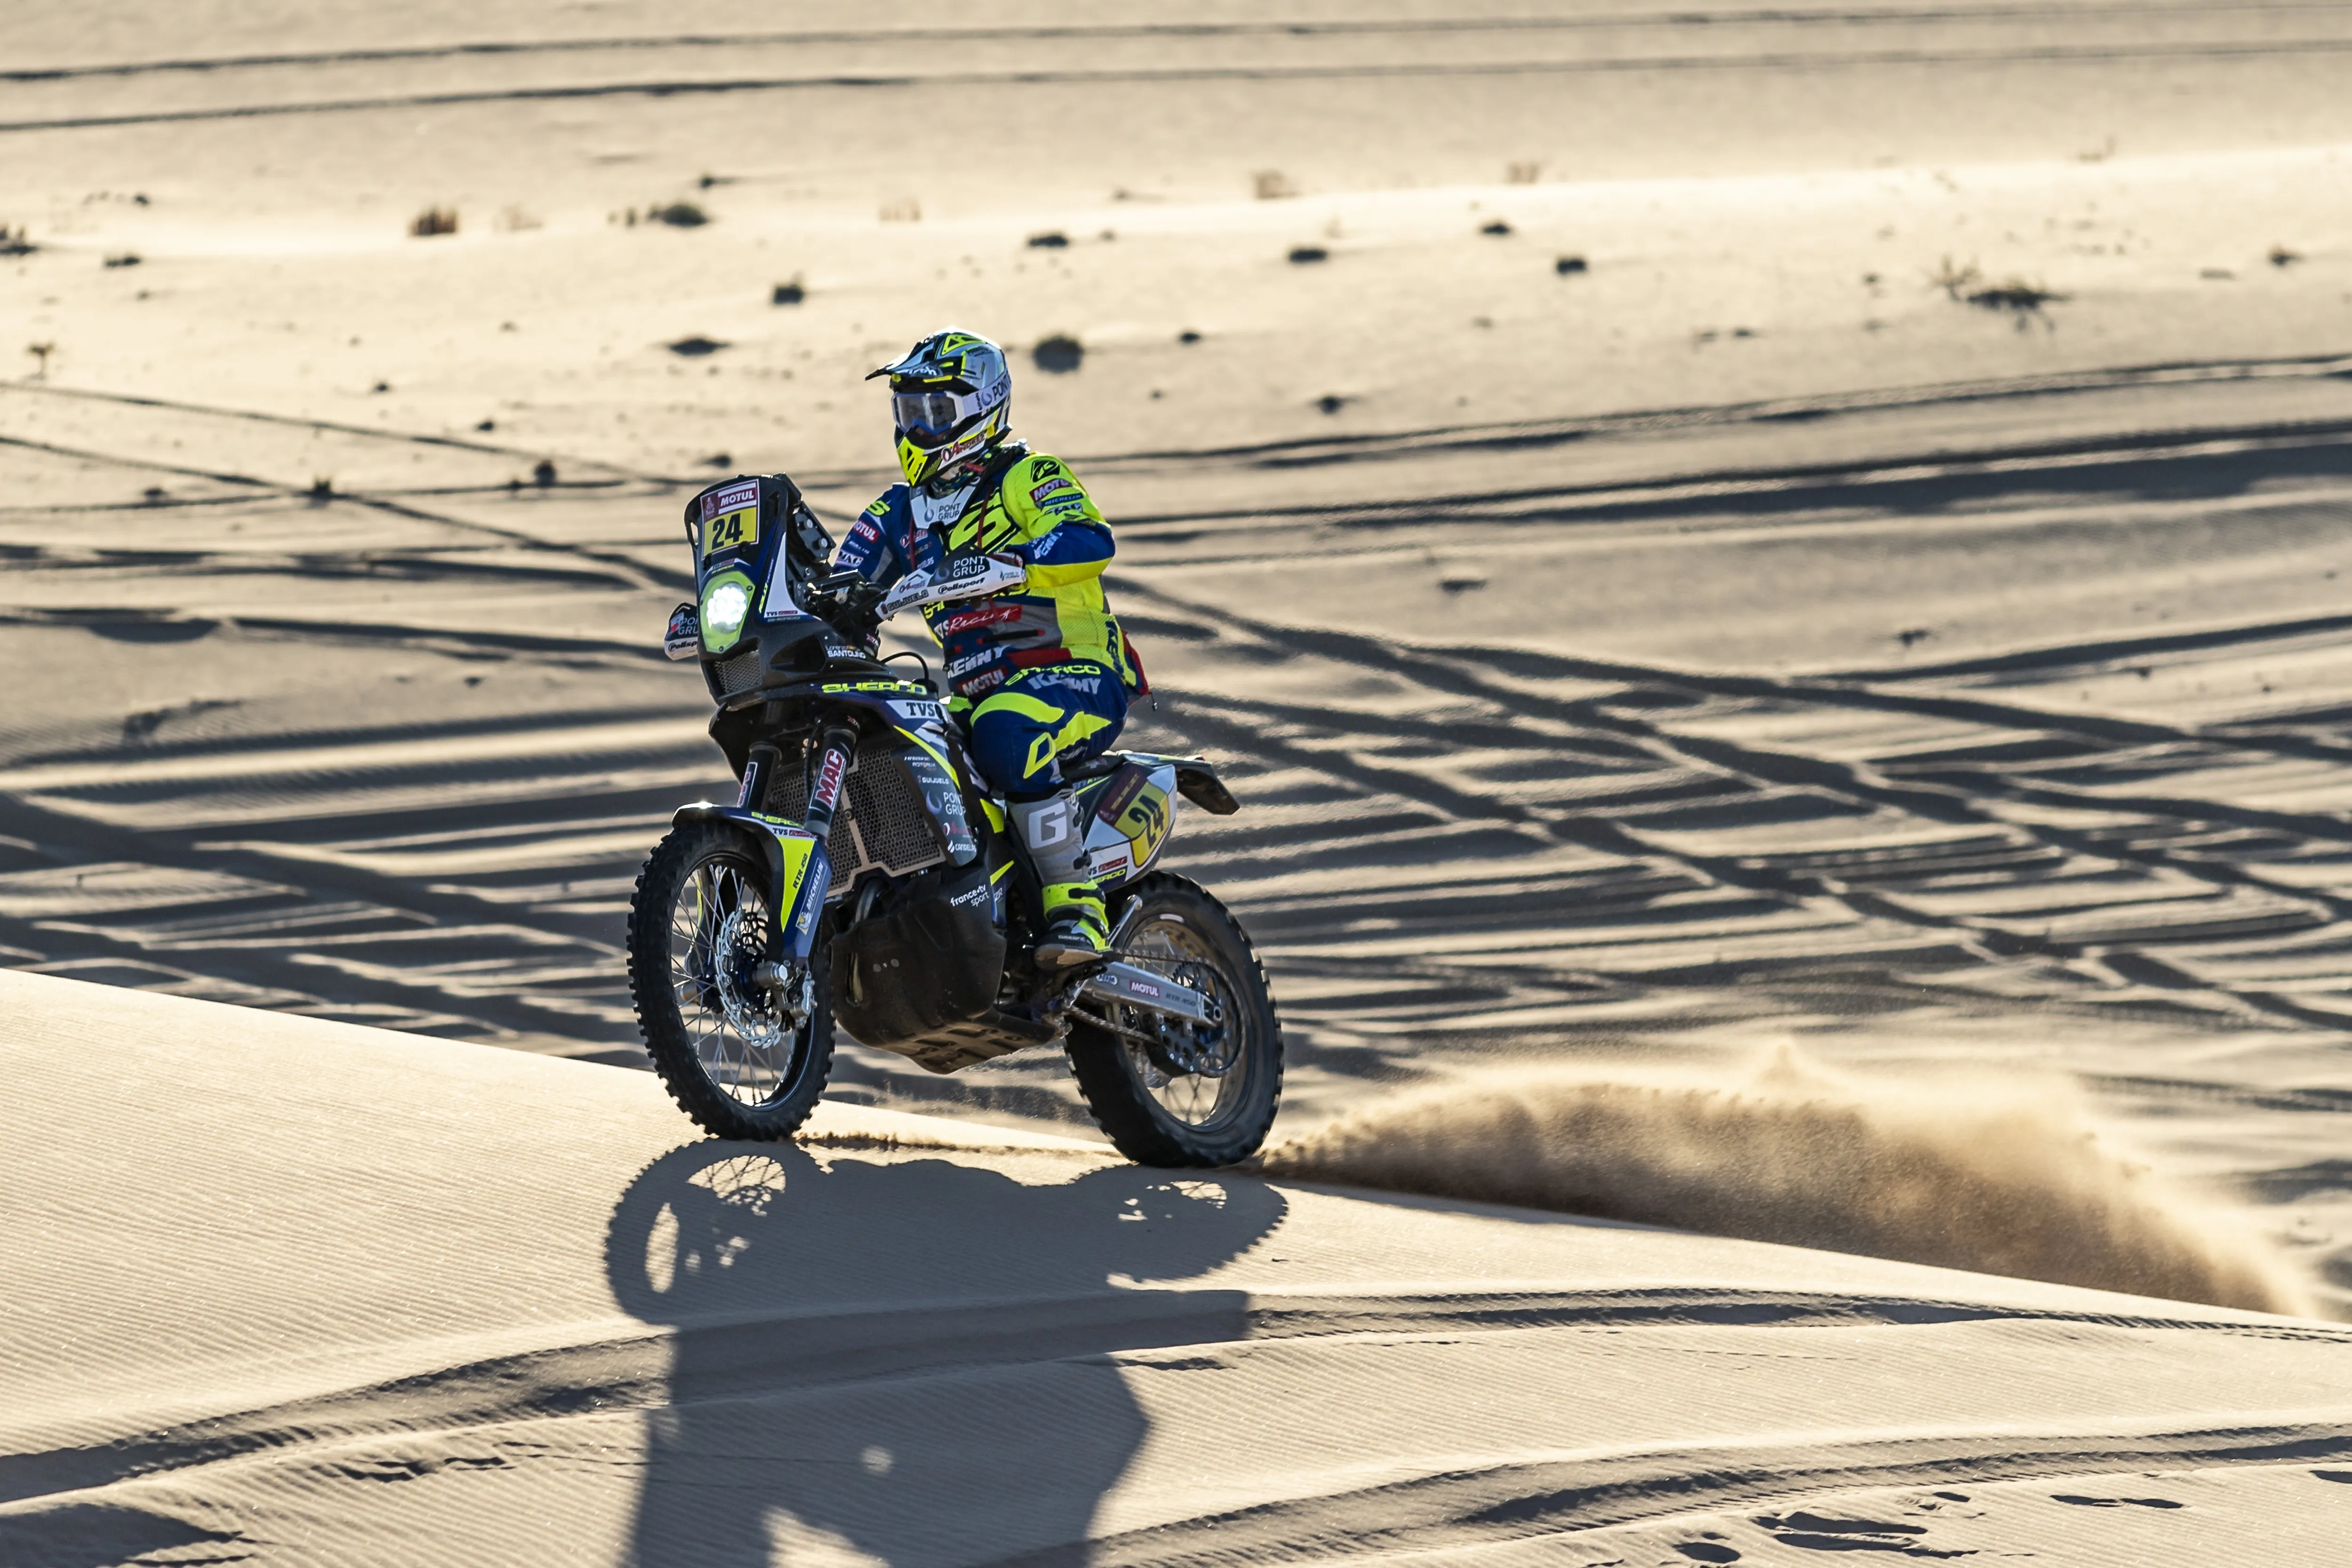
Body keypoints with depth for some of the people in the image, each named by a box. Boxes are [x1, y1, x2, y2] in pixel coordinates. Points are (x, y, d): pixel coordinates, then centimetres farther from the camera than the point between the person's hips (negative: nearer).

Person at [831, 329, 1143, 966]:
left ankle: (1078, 910, -36)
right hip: (976, 693, 7)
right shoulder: (900, 513, 19)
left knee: (1005, 737, -38)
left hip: (1075, 677, -7)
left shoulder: (1028, 478, -2)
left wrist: (999, 566, -38)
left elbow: (1090, 542, -22)